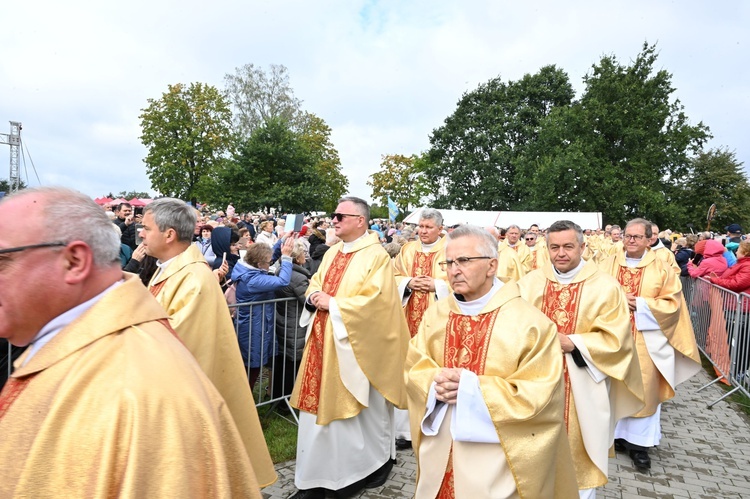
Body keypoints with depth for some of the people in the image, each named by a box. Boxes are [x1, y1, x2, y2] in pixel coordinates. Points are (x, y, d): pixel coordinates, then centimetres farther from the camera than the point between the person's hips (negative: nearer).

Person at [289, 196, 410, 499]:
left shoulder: (376, 256, -13)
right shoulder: (332, 253, 11)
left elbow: (375, 301, -22)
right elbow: (314, 284, 15)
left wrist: (333, 304, -19)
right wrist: (315, 298, -8)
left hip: (355, 345, -7)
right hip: (325, 340, 8)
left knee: (361, 408, 7)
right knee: (320, 402, 13)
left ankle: (374, 462, 31)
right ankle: (319, 472, 30)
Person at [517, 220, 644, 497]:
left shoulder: (605, 286, -8)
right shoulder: (530, 282, -1)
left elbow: (615, 339, -9)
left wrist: (571, 342, -19)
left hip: (582, 387, -2)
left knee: (579, 443, 12)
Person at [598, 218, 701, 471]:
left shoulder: (662, 269, 1)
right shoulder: (608, 264, 3)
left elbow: (672, 304, -3)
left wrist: (641, 305, -14)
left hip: (646, 341, -1)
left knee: (643, 388, 3)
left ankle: (639, 441, 16)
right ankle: (613, 432, 23)